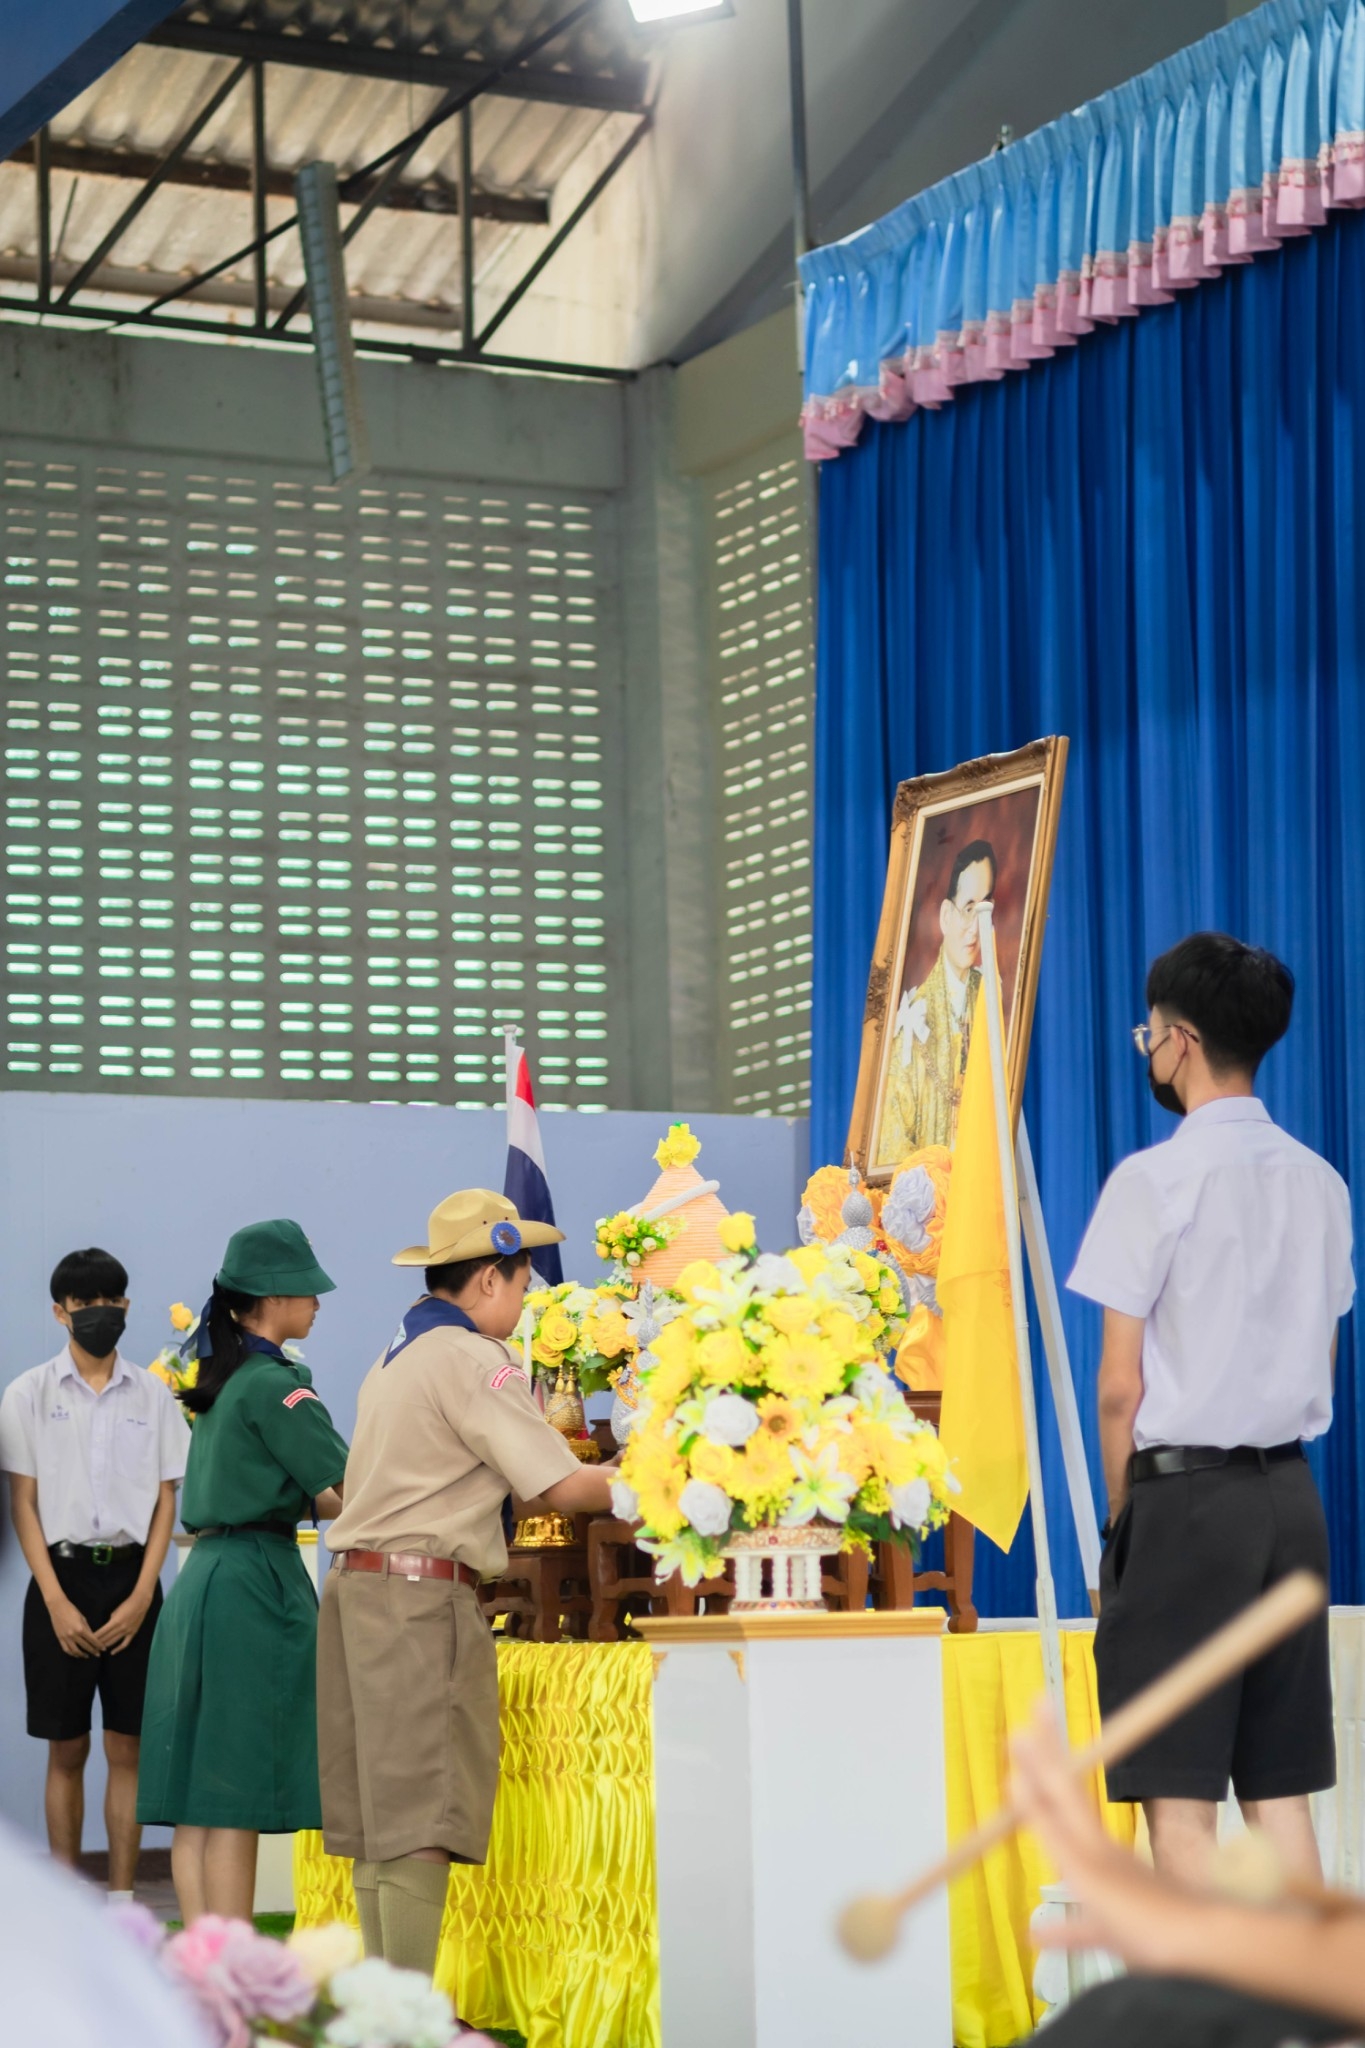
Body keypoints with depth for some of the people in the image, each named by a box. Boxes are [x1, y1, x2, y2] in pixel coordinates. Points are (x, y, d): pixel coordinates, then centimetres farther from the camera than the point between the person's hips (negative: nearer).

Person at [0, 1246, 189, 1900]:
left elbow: (166, 1502, 4)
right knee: (66, 1750, 3)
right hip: (62, 1576, -1)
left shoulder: (151, 1396, 6)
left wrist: (141, 1597, -7)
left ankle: (121, 1899, 7)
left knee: (127, 1748, 2)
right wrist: (57, 1602, -9)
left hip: (132, 1581, 1)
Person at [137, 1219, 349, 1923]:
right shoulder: (273, 1385, -10)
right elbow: (347, 1490, -13)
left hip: (201, 1581, 9)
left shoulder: (221, 1383, 17)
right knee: (235, 1803, -7)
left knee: (197, 1805, 7)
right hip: (256, 1583, -9)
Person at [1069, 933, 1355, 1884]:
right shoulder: (1319, 1181, 10)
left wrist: (1121, 1513, 2)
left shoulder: (1155, 1180, -10)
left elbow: (1121, 1387, -9)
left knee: (1179, 1793, -3)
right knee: (1282, 1787, 9)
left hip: (1183, 1492, -6)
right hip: (1292, 1493, 7)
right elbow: (1324, 1366, 14)